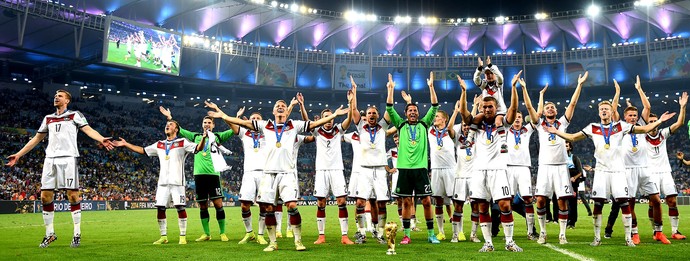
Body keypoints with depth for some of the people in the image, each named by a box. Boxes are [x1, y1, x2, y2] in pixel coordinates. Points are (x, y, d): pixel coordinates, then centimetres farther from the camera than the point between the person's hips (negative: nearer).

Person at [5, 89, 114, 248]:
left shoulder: (74, 115, 7)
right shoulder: (48, 118, 22)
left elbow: (88, 130, -7)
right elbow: (37, 138, 28)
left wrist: (101, 139, -27)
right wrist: (18, 155, 25)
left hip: (68, 158, -5)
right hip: (50, 159, 5)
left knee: (72, 195, -7)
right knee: (45, 196, 1)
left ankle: (77, 234, -1)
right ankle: (50, 234, 14)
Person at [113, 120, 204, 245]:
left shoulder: (182, 143, 2)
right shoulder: (159, 145, 18)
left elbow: (198, 148, -10)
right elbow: (142, 150, 24)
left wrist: (203, 138, -29)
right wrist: (125, 144, 21)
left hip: (177, 182, -5)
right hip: (163, 182, 5)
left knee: (180, 208, -7)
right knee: (160, 208, 3)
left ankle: (183, 236, 2)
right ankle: (163, 237, 14)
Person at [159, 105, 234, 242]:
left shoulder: (218, 136, 10)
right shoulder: (195, 136, 17)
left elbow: (234, 130, 2)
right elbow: (179, 130, 22)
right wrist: (169, 117, 19)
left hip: (213, 174, -3)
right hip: (199, 174, 3)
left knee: (218, 204, -7)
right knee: (203, 206, 7)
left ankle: (223, 233, 3)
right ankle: (206, 234, 17)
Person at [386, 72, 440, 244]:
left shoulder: (424, 124, 11)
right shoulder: (401, 125, 10)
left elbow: (434, 107, 3)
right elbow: (389, 109, 3)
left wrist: (431, 87, -3)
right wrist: (391, 89, -5)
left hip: (420, 167, 0)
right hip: (404, 168, 0)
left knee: (427, 201, -1)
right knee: (406, 202, 5)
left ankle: (431, 234, 10)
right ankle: (406, 235, 12)